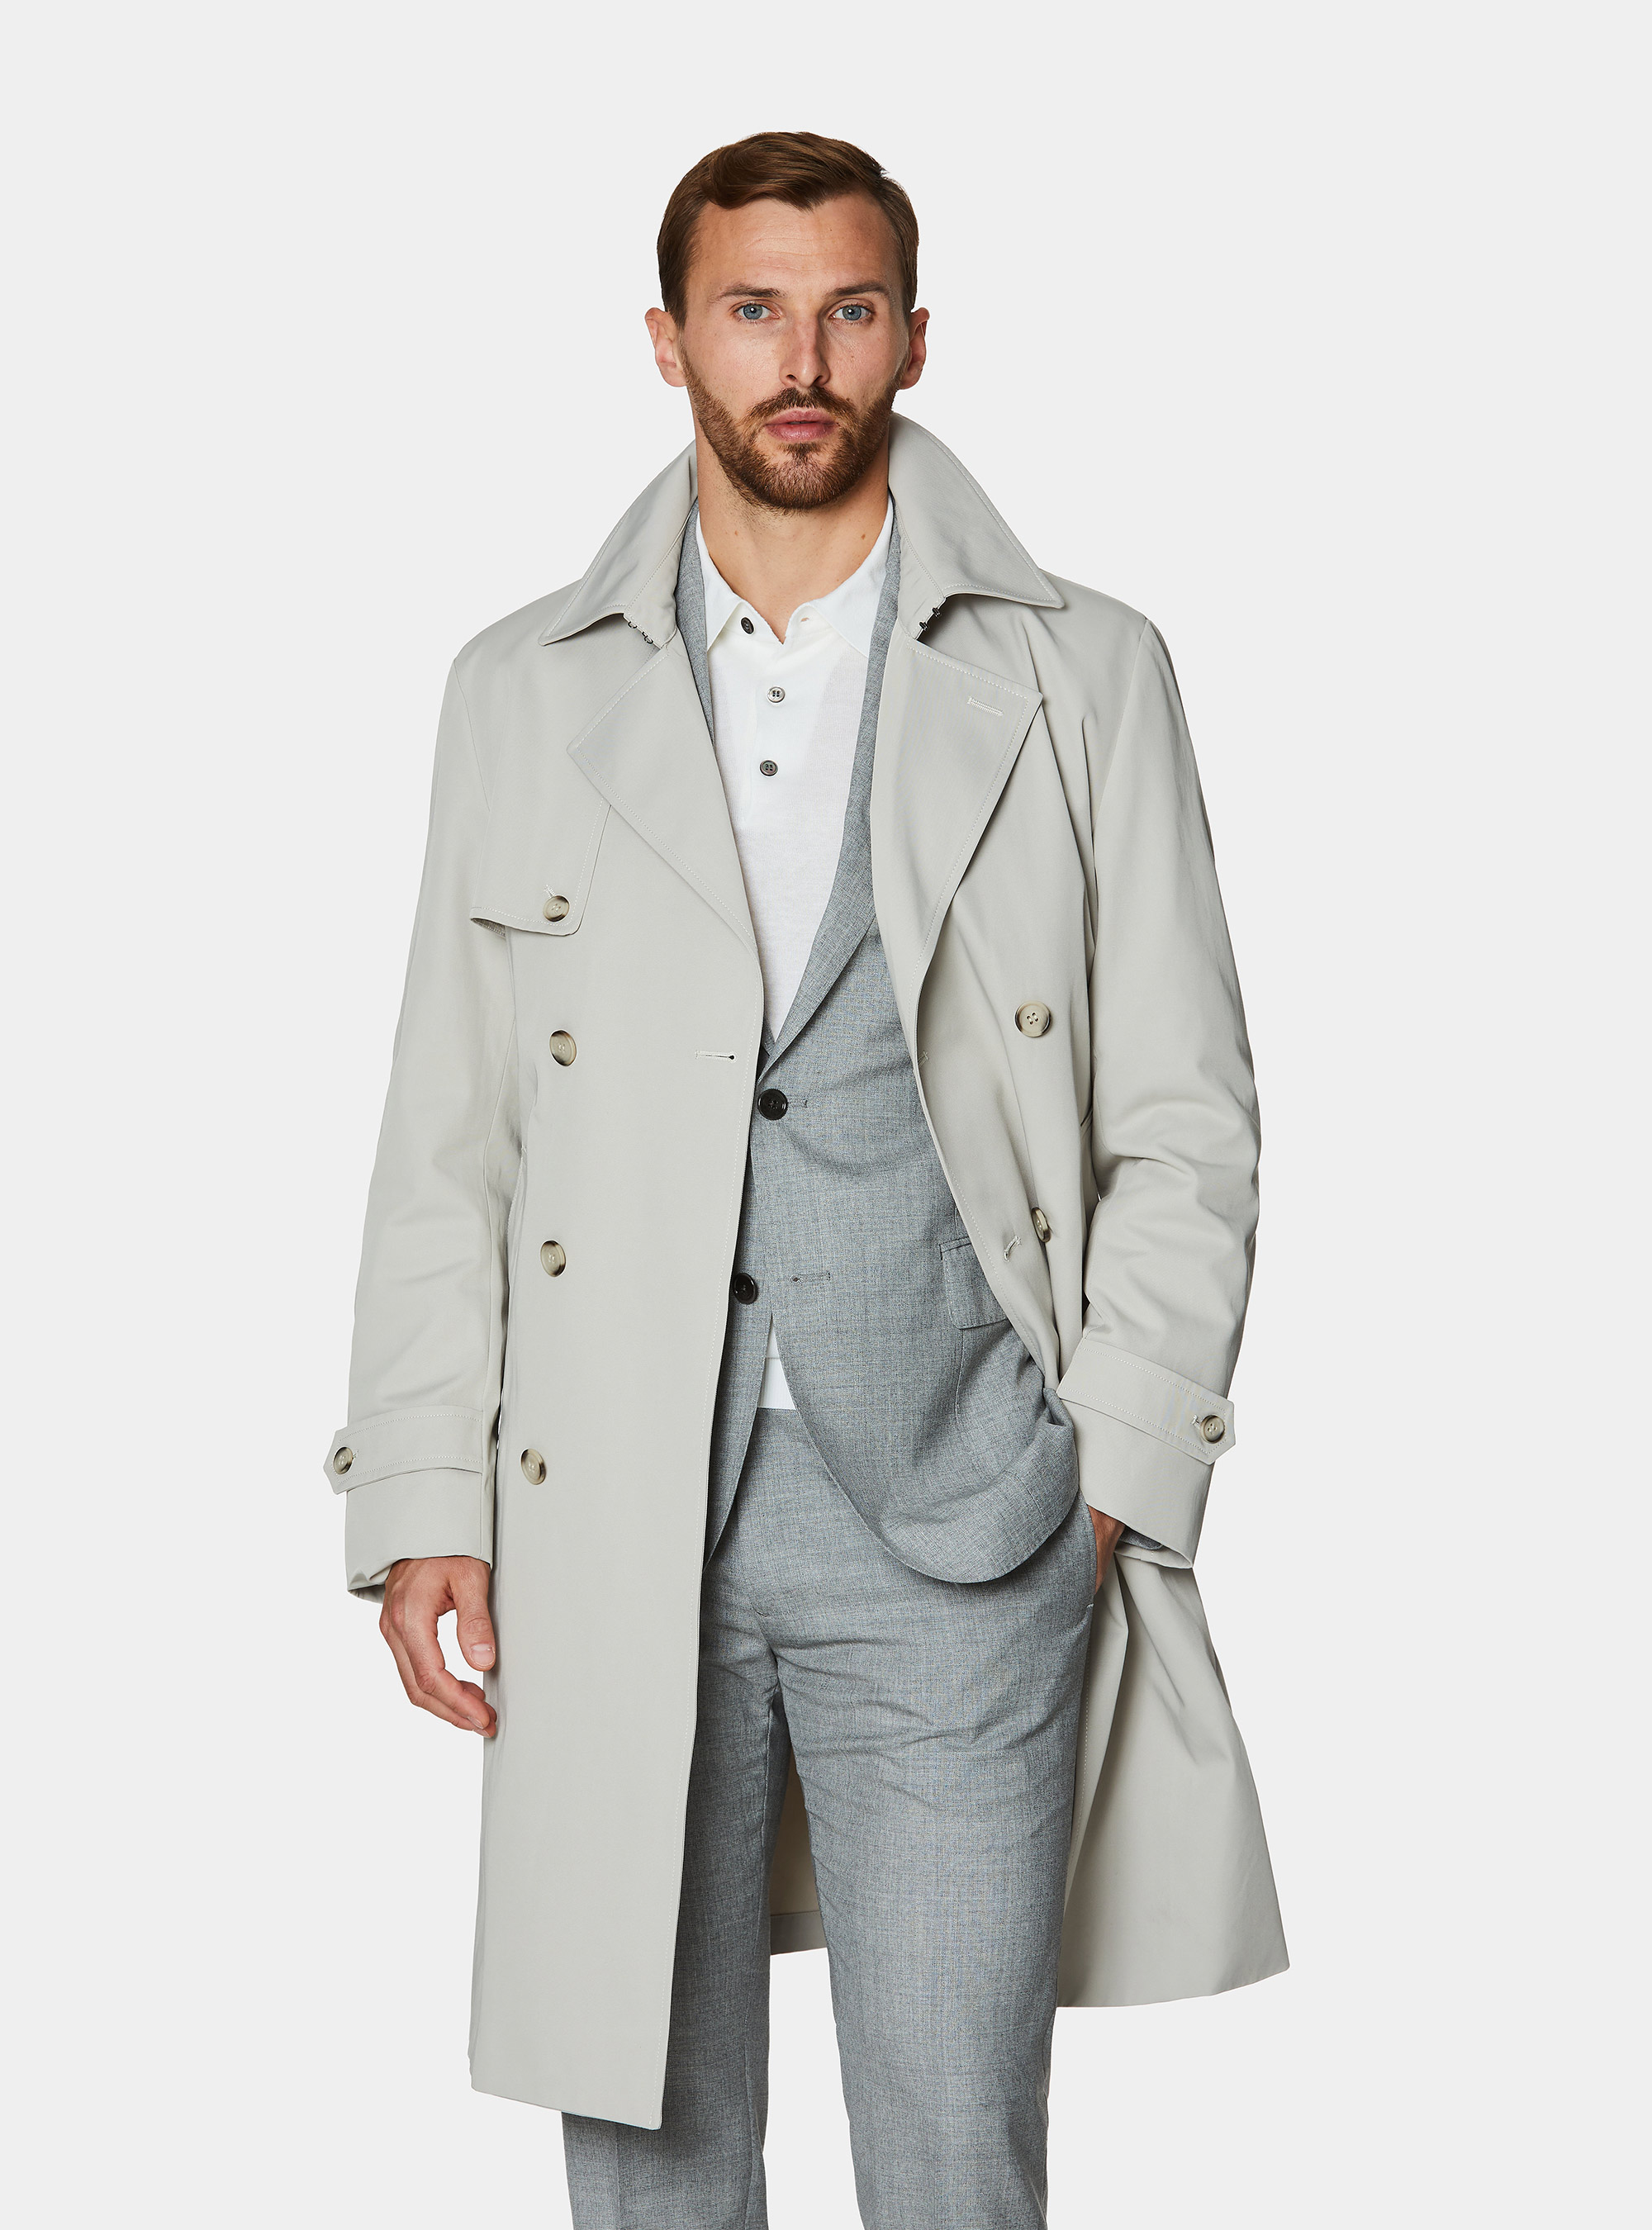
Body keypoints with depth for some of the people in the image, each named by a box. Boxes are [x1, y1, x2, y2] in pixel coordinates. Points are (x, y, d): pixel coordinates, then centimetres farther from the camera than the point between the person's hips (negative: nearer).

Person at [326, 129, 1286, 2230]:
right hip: (610, 1524, 2)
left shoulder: (1082, 678, 5)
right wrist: (421, 1501, 2)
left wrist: (1113, 1481, -5)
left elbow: (1183, 1125, 4)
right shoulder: (524, 693, 10)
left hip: (955, 1512, -1)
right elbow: (445, 1143, 9)